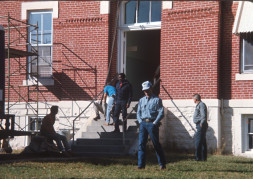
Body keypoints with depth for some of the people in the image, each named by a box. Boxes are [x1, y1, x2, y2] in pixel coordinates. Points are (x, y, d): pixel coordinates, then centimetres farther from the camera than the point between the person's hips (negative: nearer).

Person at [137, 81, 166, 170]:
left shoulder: (157, 100, 1)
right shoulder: (141, 100, 18)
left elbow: (161, 113, -6)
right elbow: (138, 112, 19)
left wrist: (155, 123, -12)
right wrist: (140, 121, 3)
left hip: (152, 124, -5)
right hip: (143, 123, 5)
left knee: (156, 144, 0)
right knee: (141, 143, -3)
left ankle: (162, 164, 9)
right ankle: (141, 164, -2)